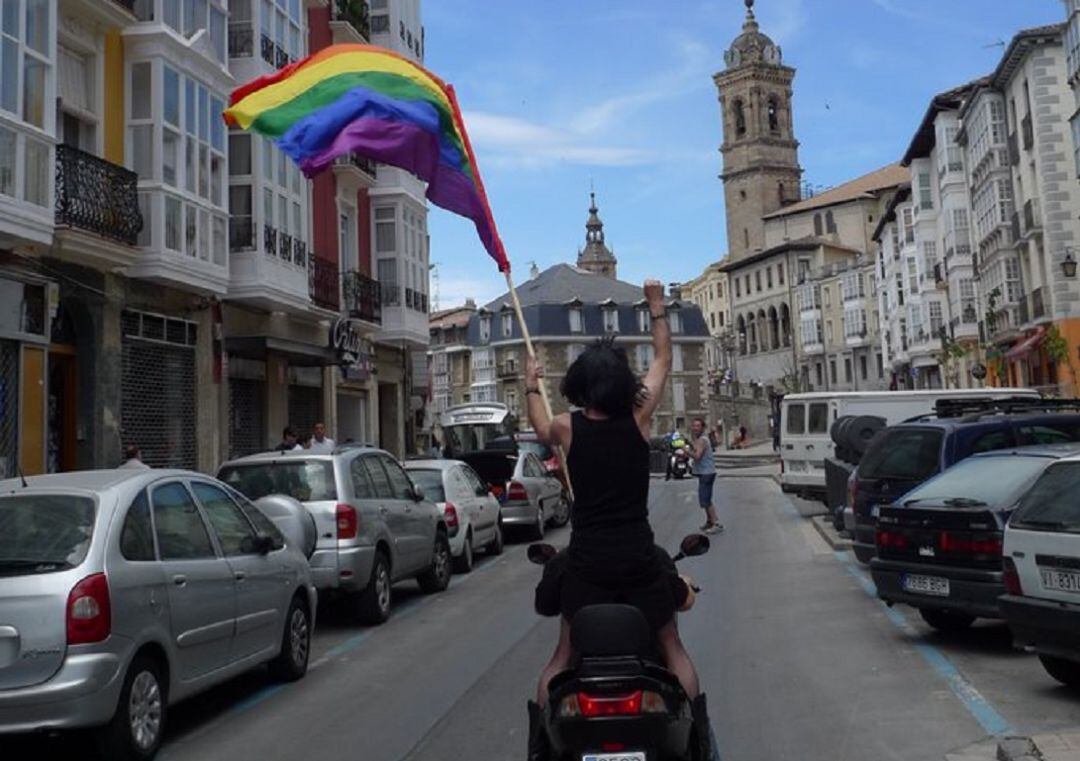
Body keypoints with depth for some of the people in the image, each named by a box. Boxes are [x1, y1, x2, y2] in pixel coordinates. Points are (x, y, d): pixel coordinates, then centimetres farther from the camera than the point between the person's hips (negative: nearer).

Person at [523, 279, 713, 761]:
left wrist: (531, 389, 37)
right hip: (638, 558, -1)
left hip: (586, 562, 1)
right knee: (672, 649, 16)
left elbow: (541, 429, 22)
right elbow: (663, 360, 8)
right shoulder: (638, 418, -6)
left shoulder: (566, 427, -4)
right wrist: (657, 306, 17)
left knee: (564, 657, 14)